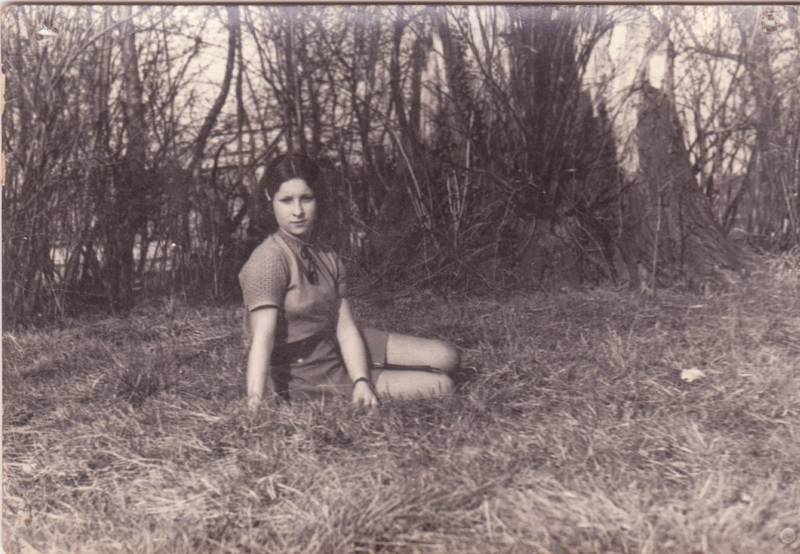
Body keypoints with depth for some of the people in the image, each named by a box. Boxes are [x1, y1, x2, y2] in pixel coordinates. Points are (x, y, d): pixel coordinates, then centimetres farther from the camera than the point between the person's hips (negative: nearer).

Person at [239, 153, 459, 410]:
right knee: (440, 387, -6)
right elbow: (262, 336, -31)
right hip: (303, 376, -7)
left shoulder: (328, 258, 1)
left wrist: (361, 381, -22)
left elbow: (345, 328, -7)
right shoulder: (268, 259, -22)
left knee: (445, 357, 2)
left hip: (335, 346, 7)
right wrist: (255, 400, -43)